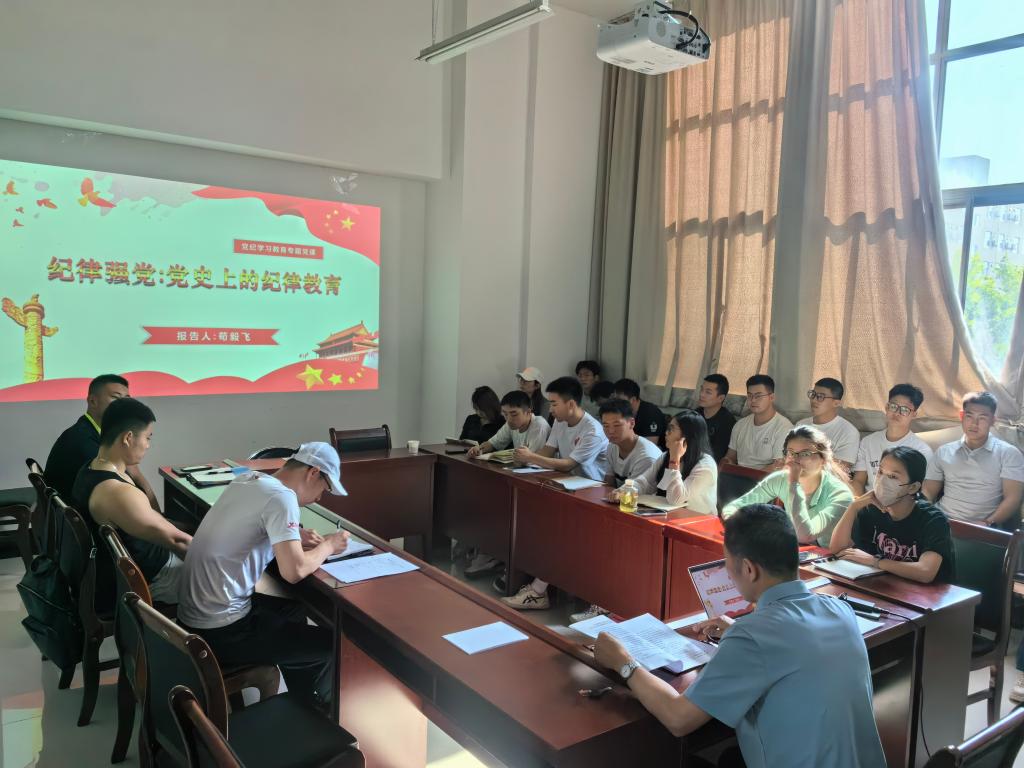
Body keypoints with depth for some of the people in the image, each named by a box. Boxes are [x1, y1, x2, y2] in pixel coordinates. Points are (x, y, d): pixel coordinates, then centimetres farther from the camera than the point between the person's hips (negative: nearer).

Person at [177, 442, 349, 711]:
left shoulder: (248, 478, 4)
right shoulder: (281, 497, -20)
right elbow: (294, 572, -25)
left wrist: (294, 536, 8)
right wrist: (327, 546, -7)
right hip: (221, 633, -9)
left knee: (294, 610, 28)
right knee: (328, 644, 3)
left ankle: (302, 705, 40)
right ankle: (316, 710, 31)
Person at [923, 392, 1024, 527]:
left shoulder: (1009, 454, 6)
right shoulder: (944, 452, 16)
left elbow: (1012, 498, -3)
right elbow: (928, 492, 14)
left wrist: (988, 523, -19)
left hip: (982, 530, -2)